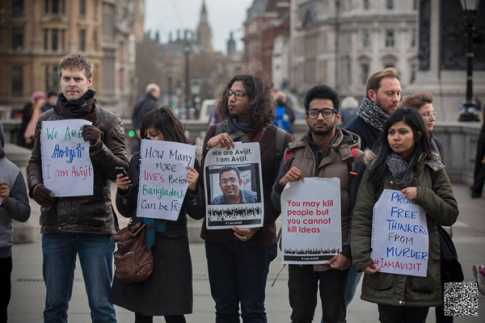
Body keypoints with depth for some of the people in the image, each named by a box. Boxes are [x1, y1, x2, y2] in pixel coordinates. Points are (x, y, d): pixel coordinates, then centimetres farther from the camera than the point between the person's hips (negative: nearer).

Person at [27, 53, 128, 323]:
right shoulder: (47, 120, 9)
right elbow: (35, 162, 17)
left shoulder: (108, 121, 0)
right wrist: (36, 186, -4)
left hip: (96, 224, -3)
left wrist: (98, 146, -20)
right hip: (55, 223, 3)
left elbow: (122, 170, -4)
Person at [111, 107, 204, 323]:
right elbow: (127, 211, 13)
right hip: (139, 242, 4)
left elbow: (197, 214, -5)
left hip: (171, 245, -4)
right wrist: (122, 191, -5)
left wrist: (193, 189, -21)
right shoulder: (138, 161, 6)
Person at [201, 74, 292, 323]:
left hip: (256, 237, -3)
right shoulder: (215, 133, 7)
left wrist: (257, 226, -13)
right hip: (218, 233, 3)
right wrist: (209, 148, -11)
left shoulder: (277, 139, -2)